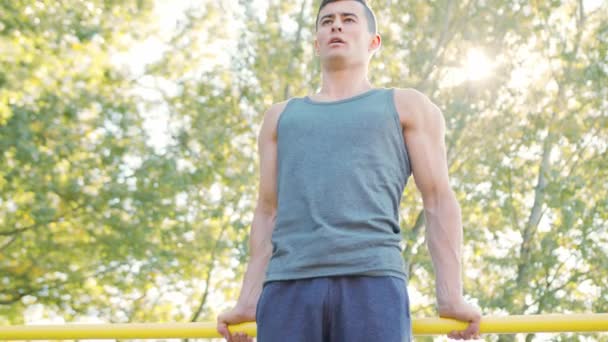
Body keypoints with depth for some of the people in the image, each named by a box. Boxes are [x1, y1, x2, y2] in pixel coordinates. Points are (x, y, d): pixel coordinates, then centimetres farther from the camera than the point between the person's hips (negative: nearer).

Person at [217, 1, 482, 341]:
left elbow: (439, 201, 10)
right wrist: (247, 302, 12)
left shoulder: (408, 106, 20)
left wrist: (451, 298, -3)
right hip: (289, 285, 3)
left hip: (371, 280, -3)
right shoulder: (282, 116, 29)